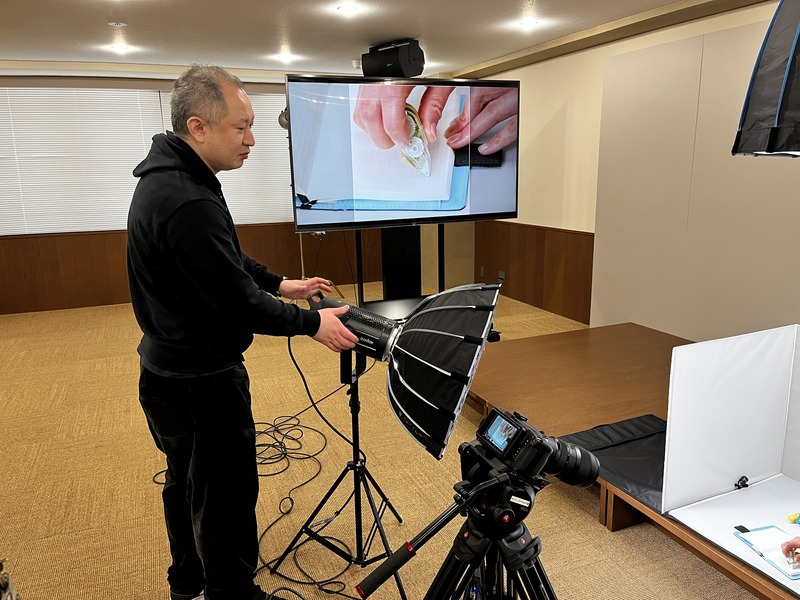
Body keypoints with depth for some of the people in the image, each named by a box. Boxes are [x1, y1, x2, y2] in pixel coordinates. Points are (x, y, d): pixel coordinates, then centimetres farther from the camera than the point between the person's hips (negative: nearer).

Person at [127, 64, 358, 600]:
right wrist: (312, 323, -13)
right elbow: (239, 304, -26)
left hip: (169, 370, 11)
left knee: (186, 483, 25)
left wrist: (280, 283, 13)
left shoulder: (164, 177, 4)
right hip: (202, 384, -11)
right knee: (226, 498, 6)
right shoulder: (188, 203, -29)